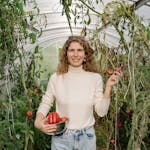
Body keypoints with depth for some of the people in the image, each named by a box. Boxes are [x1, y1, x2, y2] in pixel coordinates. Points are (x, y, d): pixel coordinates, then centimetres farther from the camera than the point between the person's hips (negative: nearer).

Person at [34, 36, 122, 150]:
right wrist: (38, 121, -12)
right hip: (61, 137, 0)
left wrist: (108, 87, -13)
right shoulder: (56, 78, -7)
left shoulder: (95, 78, -5)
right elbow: (45, 103, 5)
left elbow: (101, 112, -5)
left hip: (87, 137, 1)